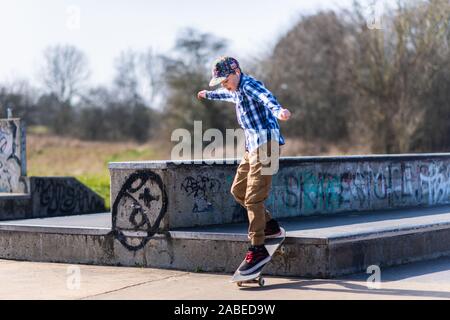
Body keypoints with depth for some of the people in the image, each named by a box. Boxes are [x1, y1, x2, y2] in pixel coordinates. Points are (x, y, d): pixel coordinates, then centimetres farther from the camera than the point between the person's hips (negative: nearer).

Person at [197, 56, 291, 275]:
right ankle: (270, 226, 23)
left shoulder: (249, 85, -12)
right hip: (252, 147, 10)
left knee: (253, 197, -14)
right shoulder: (236, 90, 18)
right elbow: (226, 95, 45)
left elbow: (266, 97, -35)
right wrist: (208, 94, 65)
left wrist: (277, 110, -57)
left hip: (265, 144, -10)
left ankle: (258, 250, -14)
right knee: (238, 190, 16)